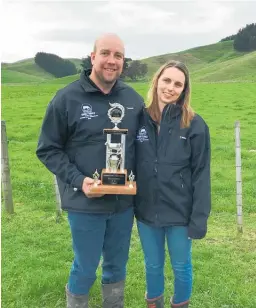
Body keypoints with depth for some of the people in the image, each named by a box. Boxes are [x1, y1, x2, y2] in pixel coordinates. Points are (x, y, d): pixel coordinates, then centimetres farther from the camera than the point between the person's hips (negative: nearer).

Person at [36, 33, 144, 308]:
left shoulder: (133, 99, 2)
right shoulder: (67, 98, -9)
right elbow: (48, 149, -6)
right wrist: (78, 180, -17)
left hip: (123, 202, 4)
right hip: (85, 203, -3)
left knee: (117, 266, 19)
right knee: (85, 269, 11)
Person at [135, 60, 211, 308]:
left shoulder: (194, 124, -11)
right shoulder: (139, 119, -3)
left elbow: (201, 174, -10)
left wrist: (199, 217, -11)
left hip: (180, 212, -2)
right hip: (146, 211, 3)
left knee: (181, 267, 18)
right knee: (153, 266, 21)